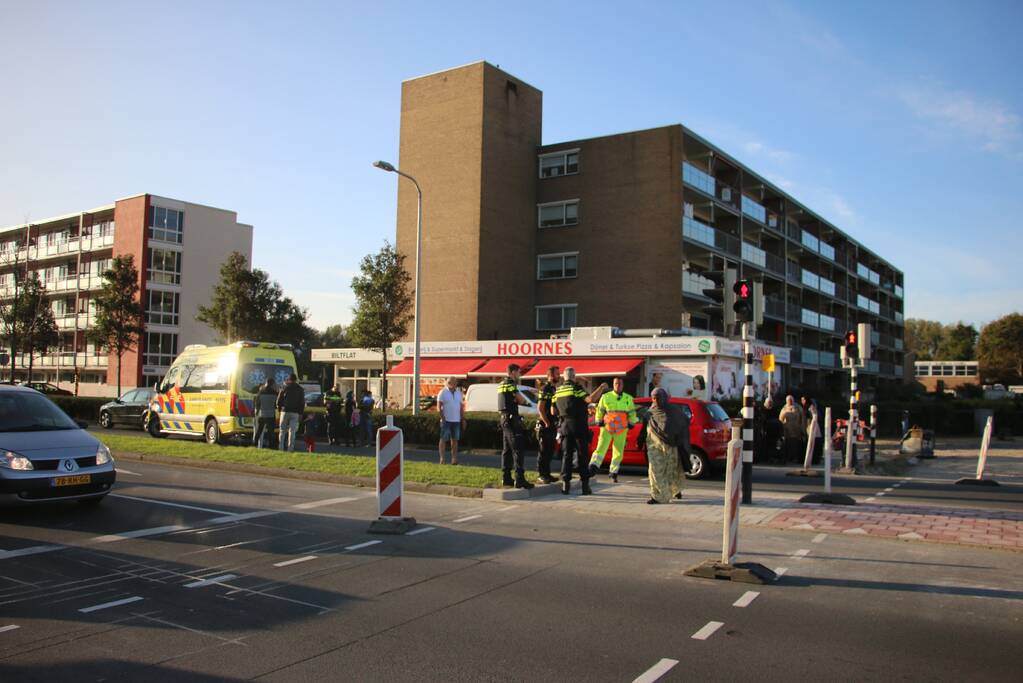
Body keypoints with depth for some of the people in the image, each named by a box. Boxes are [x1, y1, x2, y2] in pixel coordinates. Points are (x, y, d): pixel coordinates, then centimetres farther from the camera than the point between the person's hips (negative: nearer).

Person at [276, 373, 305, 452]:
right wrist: (301, 413, 8)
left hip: (285, 411, -1)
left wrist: (279, 408, 16)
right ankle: (290, 448, -4)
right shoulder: (300, 389, 6)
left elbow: (279, 400, 1)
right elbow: (302, 403, 5)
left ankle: (281, 447, 3)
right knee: (292, 431, 0)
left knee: (282, 431, 7)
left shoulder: (285, 388, 2)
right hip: (295, 413, 1)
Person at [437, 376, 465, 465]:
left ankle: (454, 459, 7)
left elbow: (461, 406, 16)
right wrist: (442, 418, -15)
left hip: (456, 420, 5)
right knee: (443, 439, -3)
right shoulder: (443, 392, -3)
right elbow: (439, 406, -7)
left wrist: (463, 419, 11)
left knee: (455, 439, 5)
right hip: (446, 420, -5)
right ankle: (442, 458, -1)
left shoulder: (458, 392, 13)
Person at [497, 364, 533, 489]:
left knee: (507, 449, 13)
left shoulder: (502, 384, 17)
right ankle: (519, 479, -16)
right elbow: (521, 400, -10)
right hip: (512, 419, -10)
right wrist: (522, 399, 11)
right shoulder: (510, 384, -13)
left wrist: (517, 400, -3)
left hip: (505, 418, 10)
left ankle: (506, 478, 17)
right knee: (517, 449, -11)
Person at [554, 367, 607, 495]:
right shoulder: (575, 388, -9)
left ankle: (565, 484, 2)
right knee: (582, 456, 1)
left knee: (566, 455, 8)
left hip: (565, 426, 5)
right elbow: (590, 399, -23)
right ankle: (585, 485, 0)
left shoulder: (558, 391, 10)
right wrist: (601, 388, -12)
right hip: (579, 426, -5)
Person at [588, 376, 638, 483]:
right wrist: (600, 422, 8)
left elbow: (632, 413, 17)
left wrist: (631, 424, 12)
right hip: (607, 428, -2)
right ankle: (593, 467, -26)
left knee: (618, 452, 7)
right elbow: (599, 410, 11)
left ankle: (614, 473, 21)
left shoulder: (628, 399, 8)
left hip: (621, 430, 2)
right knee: (601, 448, -16)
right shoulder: (605, 397, 2)